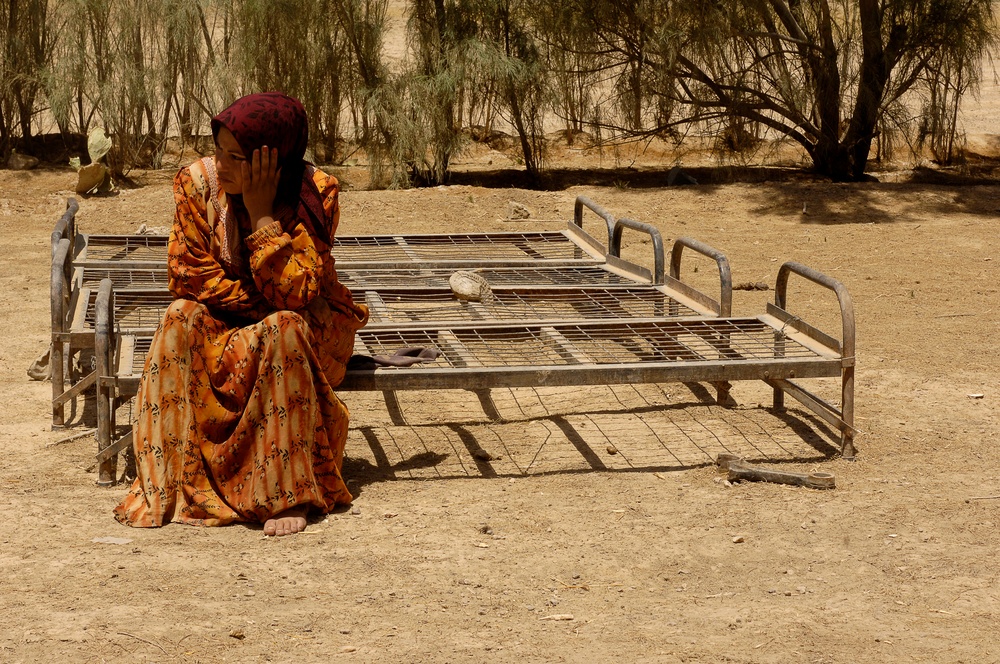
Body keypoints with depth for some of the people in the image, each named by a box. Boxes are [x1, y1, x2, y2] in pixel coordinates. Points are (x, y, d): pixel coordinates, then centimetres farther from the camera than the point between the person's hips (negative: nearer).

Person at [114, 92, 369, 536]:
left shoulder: (317, 194, -21)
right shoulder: (199, 182, -14)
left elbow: (292, 294, -27)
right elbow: (188, 275, -13)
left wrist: (262, 212, -31)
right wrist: (264, 303, -20)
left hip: (305, 330, -2)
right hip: (224, 324, 3)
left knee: (283, 328, -35)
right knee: (182, 316, -28)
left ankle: (288, 494, -30)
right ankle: (167, 485, -26)